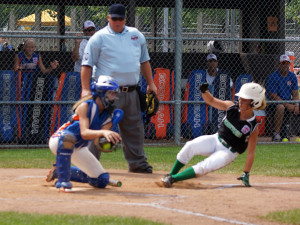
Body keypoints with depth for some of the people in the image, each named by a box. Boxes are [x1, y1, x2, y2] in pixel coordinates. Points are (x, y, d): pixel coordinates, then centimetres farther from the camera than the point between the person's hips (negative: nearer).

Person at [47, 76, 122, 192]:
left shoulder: (107, 117, -2)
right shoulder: (85, 106, -22)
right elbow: (84, 133, -35)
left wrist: (109, 140, -35)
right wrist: (103, 132, -52)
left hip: (78, 148, 8)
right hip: (58, 141, -8)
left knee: (102, 180, 6)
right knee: (68, 137, -45)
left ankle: (59, 171, 23)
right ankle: (63, 180, -34)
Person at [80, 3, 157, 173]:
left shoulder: (136, 35, 13)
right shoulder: (99, 38, -3)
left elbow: (144, 61, 22)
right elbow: (87, 64, -5)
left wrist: (151, 84, 16)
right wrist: (86, 89, -14)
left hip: (131, 92, 5)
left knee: (135, 129, 10)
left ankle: (137, 162, 21)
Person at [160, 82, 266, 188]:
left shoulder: (253, 128, -18)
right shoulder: (232, 107, -5)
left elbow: (251, 153, -14)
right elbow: (211, 100, 3)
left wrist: (246, 174, -16)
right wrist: (205, 91, -20)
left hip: (228, 152, -4)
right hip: (215, 140, 5)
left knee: (204, 167, -28)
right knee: (190, 146, -22)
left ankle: (173, 179, -21)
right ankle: (171, 174, -12)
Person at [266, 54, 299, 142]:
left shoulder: (292, 76, 8)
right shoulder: (273, 77, -10)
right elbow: (273, 96, -15)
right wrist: (287, 105, -23)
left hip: (288, 102, 6)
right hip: (274, 102, -6)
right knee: (280, 107, -38)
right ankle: (276, 134, -32)